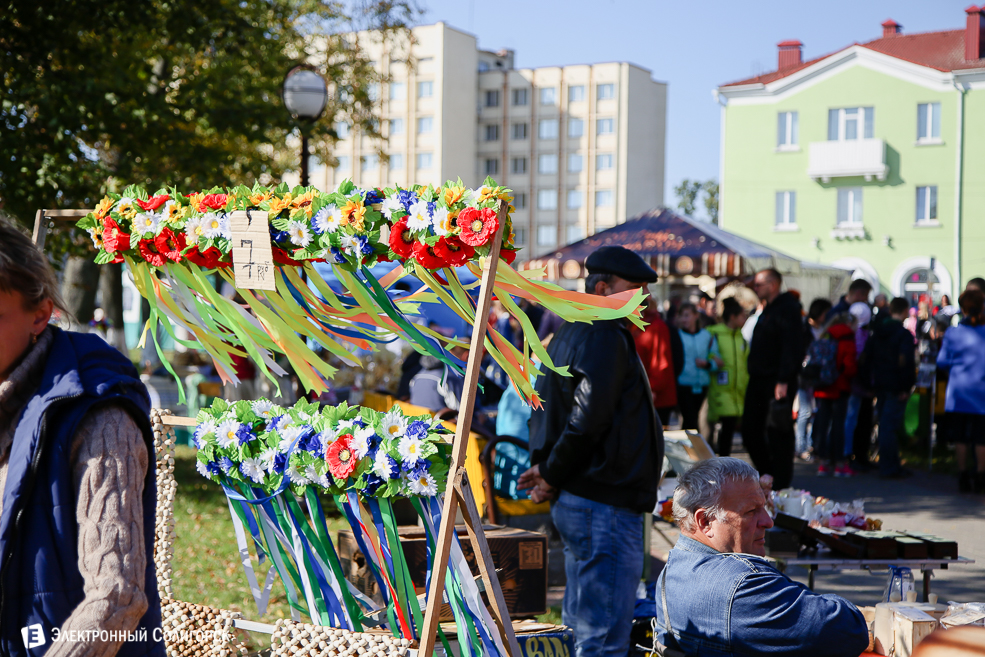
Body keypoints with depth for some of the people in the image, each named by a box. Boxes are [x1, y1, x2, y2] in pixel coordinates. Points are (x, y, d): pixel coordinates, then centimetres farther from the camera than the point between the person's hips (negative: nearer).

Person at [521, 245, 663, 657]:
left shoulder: (569, 334, 17)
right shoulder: (607, 337, -15)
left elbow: (543, 411, 21)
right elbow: (588, 419, -23)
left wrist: (545, 468, 10)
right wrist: (552, 477, -11)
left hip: (573, 501, 11)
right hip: (606, 504, -11)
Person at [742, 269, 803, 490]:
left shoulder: (787, 309, -11)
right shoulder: (768, 310, 19)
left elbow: (791, 348, -20)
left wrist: (783, 381, -26)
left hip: (777, 383, -10)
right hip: (759, 381, 10)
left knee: (778, 433, -4)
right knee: (750, 431, 10)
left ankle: (781, 484, 2)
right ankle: (768, 476, 22)